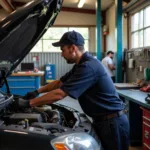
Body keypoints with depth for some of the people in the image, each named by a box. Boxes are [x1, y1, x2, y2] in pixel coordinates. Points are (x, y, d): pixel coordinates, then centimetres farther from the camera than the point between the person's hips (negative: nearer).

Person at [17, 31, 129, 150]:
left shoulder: (88, 66, -25)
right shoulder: (81, 65, 9)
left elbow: (59, 94, -26)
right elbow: (60, 82, 22)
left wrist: (29, 103, -19)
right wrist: (38, 91, 13)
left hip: (113, 122, -10)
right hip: (102, 120, 10)